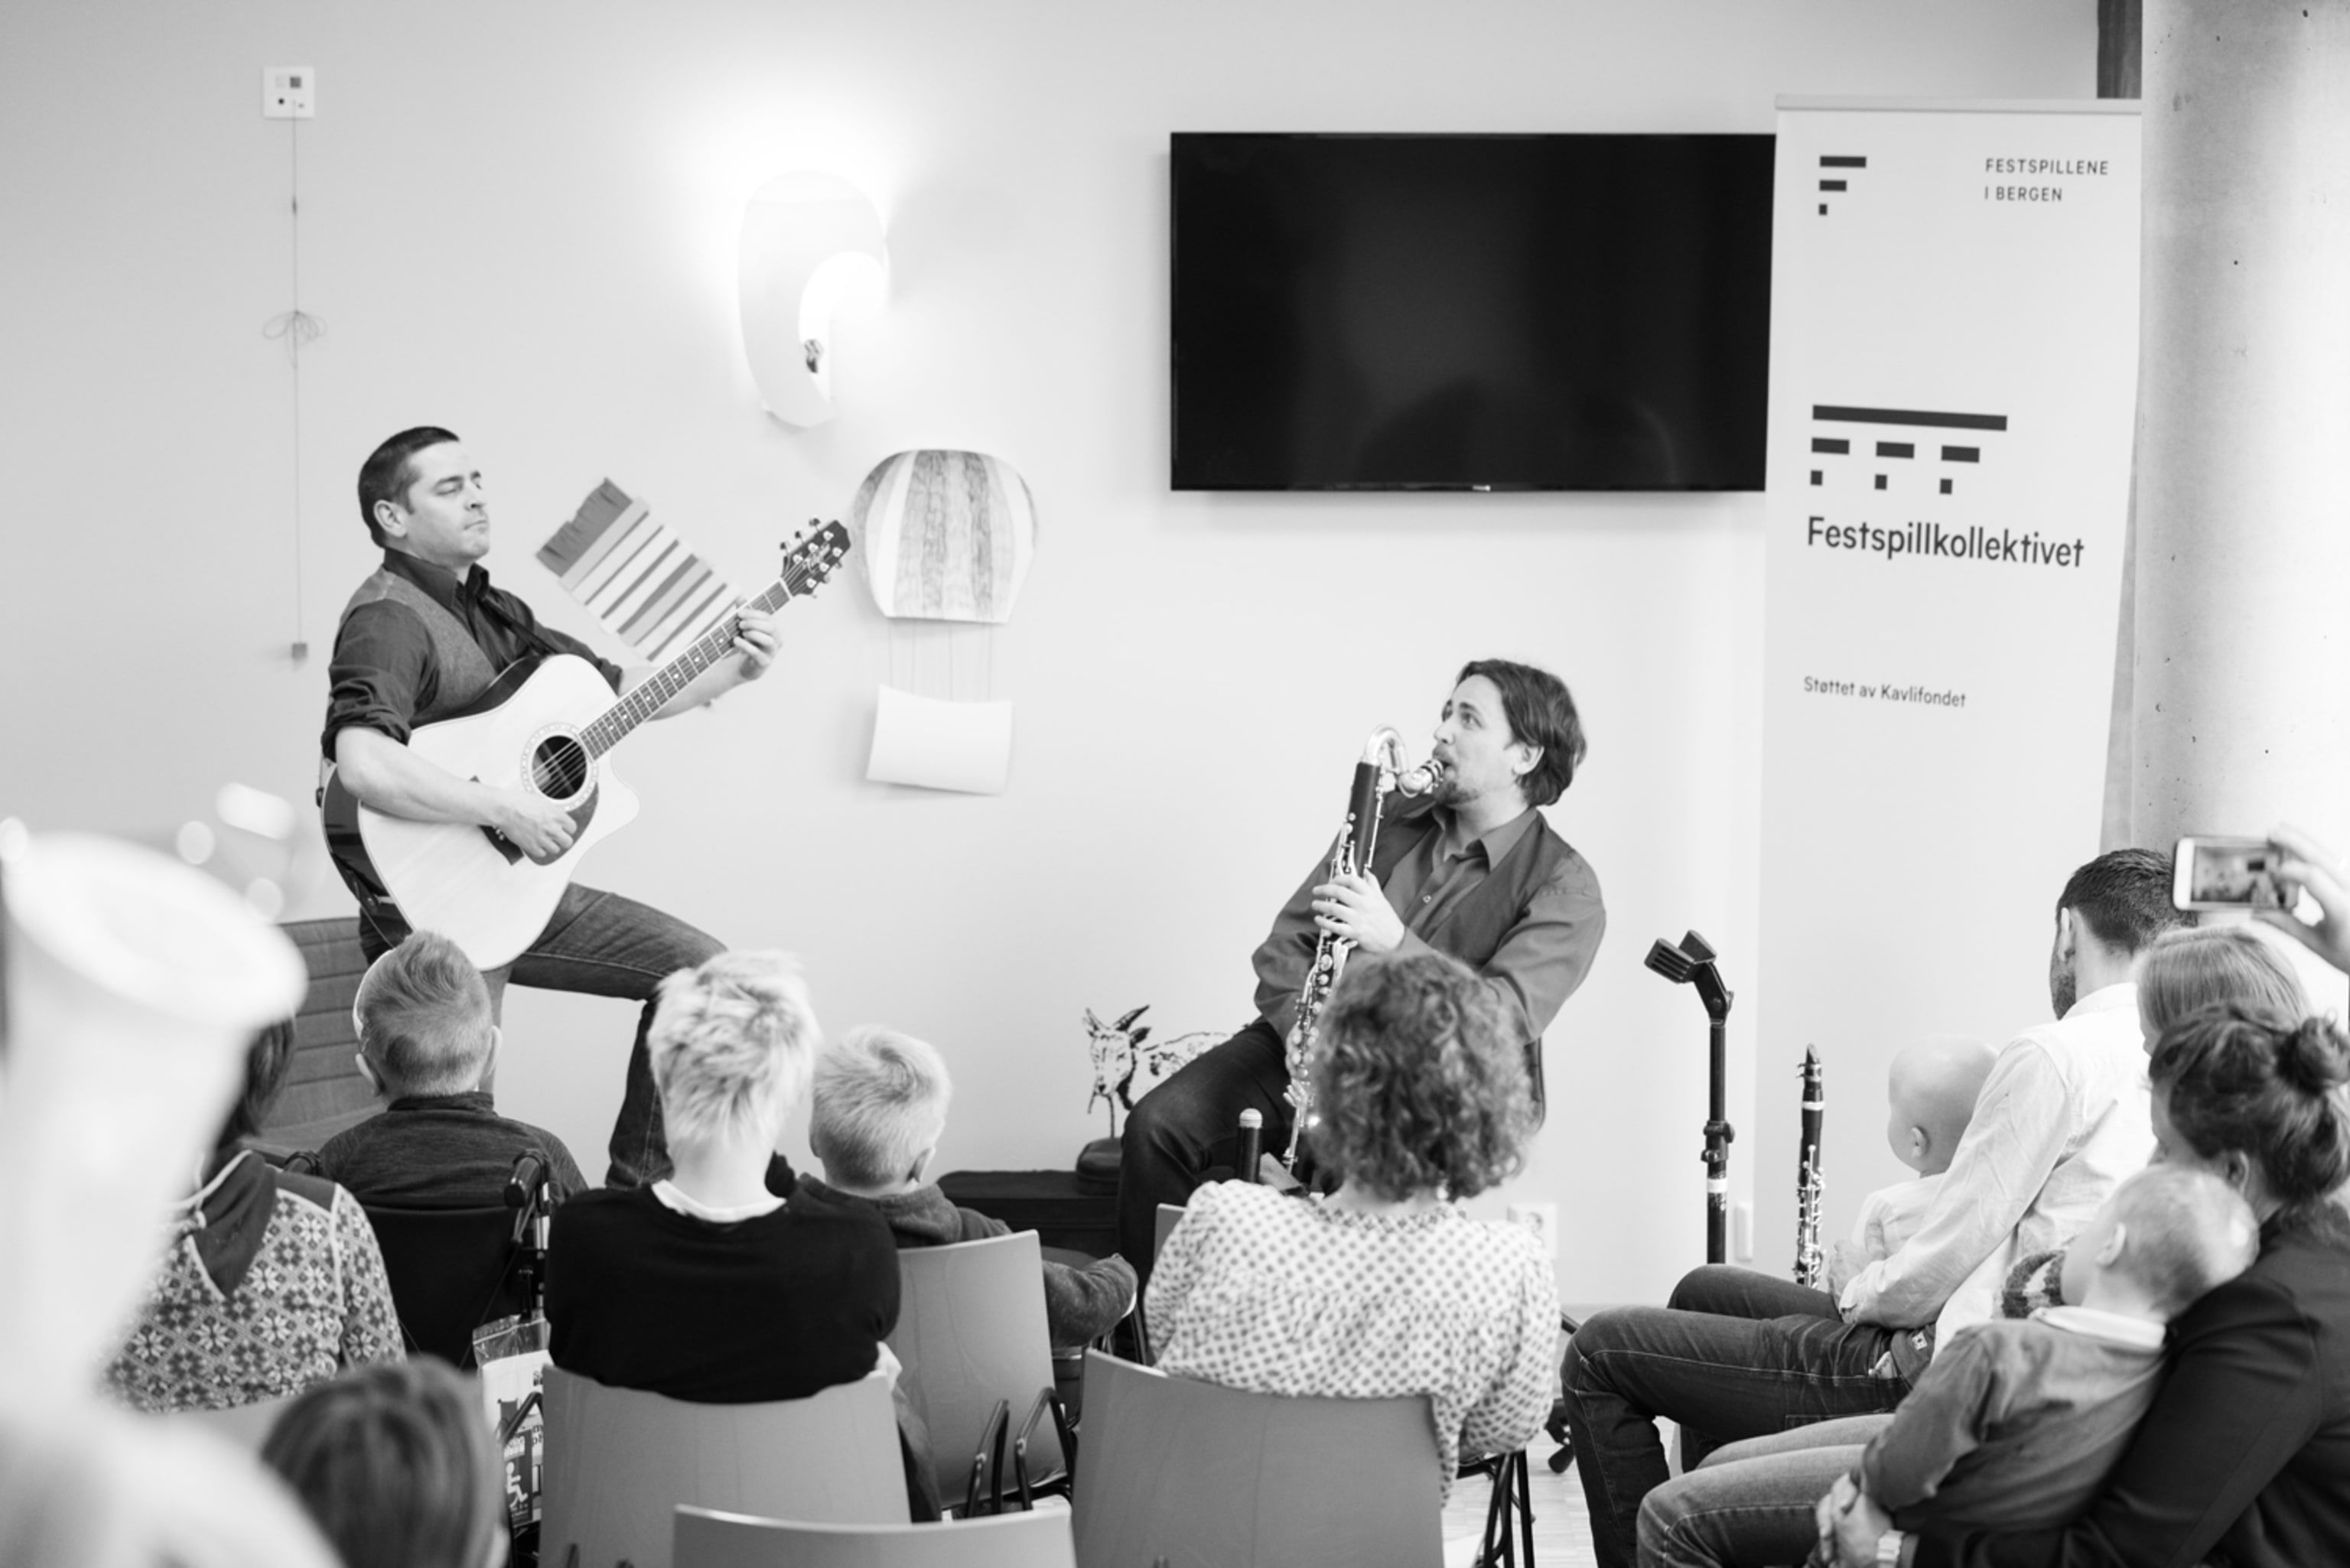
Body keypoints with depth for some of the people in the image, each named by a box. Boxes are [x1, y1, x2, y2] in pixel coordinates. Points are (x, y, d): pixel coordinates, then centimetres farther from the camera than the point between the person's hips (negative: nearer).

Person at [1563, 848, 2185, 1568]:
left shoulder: (2054, 1056, -19)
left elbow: (1941, 1259, -18)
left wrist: (1859, 1294, 2)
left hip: (1937, 1376, -10)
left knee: (1600, 1352, -3)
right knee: (1703, 1292, 29)